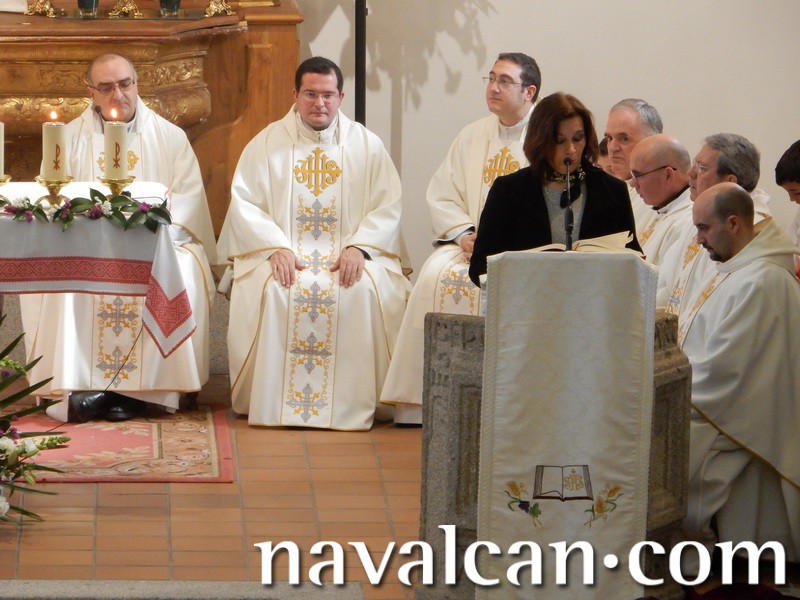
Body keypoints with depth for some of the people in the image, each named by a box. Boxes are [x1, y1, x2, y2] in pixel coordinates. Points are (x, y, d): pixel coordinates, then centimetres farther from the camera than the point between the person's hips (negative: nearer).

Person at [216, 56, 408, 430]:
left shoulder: (367, 145, 9)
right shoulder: (266, 144, 8)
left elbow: (388, 207, 2)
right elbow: (244, 204, -1)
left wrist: (358, 248, -15)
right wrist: (277, 248, -16)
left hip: (350, 254, 0)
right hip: (281, 250, 0)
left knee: (367, 290, -31)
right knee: (271, 289, -32)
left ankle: (355, 402, -21)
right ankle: (269, 402, -22)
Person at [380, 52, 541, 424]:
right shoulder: (472, 137, 17)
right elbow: (440, 195, 13)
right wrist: (465, 234, -6)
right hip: (469, 242, 4)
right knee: (435, 276, -24)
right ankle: (427, 399, -23)